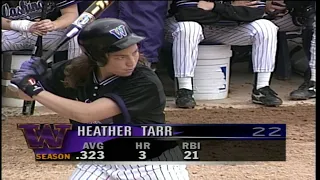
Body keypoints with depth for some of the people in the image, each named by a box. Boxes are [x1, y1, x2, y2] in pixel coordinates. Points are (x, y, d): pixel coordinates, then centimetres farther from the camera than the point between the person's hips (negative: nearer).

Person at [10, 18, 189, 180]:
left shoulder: (146, 83, -27)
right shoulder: (74, 71, -11)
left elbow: (86, 114, -34)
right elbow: (25, 93, 3)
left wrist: (36, 91, -26)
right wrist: (28, 78, -19)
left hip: (154, 166, -4)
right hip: (101, 162, 4)